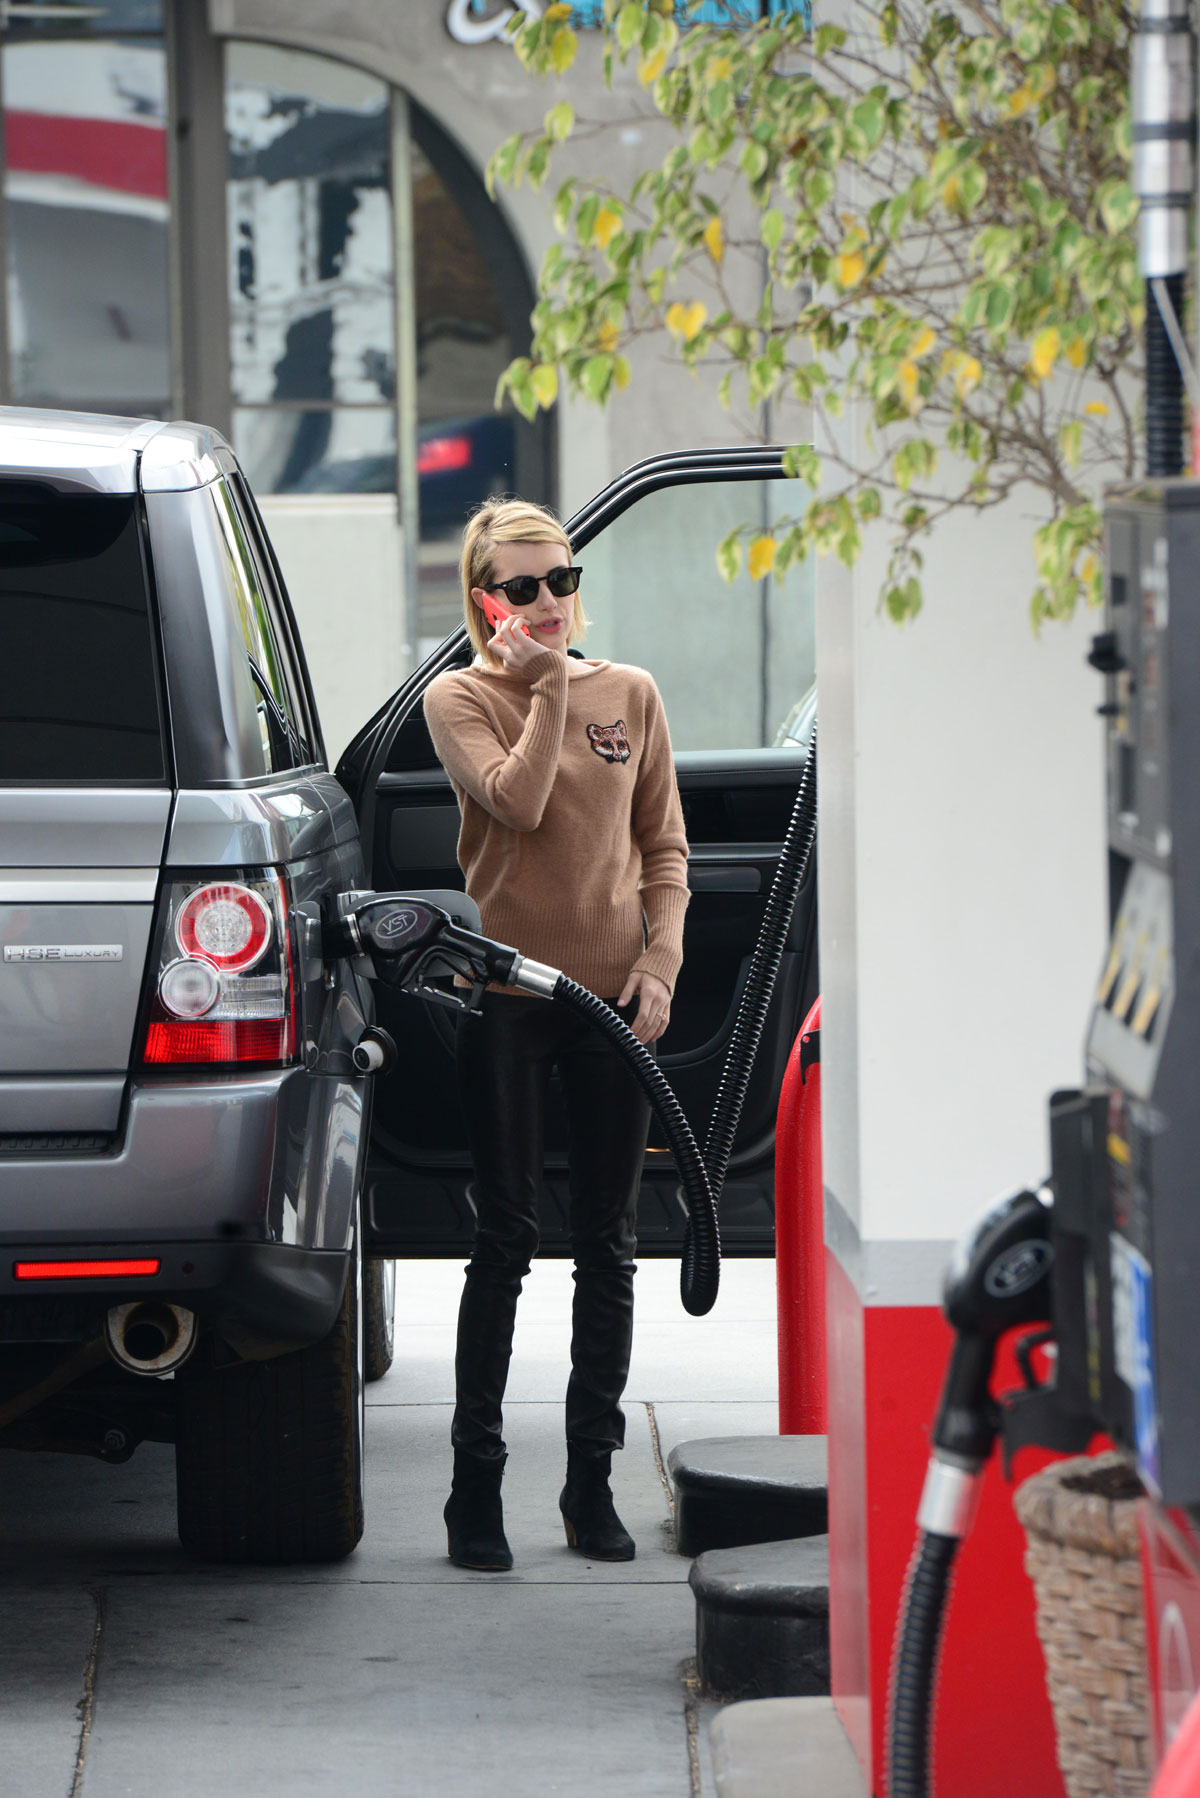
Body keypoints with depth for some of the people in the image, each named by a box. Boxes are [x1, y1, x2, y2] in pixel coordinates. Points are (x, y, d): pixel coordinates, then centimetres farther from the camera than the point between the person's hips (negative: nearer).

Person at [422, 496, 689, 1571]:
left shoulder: (630, 695, 7)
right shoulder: (460, 699, -1)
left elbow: (664, 849, 10)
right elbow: (518, 801, -19)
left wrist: (661, 964, -2)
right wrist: (548, 686, -14)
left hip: (614, 996, 3)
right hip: (507, 994, -3)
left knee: (608, 1249, 6)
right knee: (507, 1242, -3)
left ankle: (593, 1482, 14)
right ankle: (477, 1490, 3)